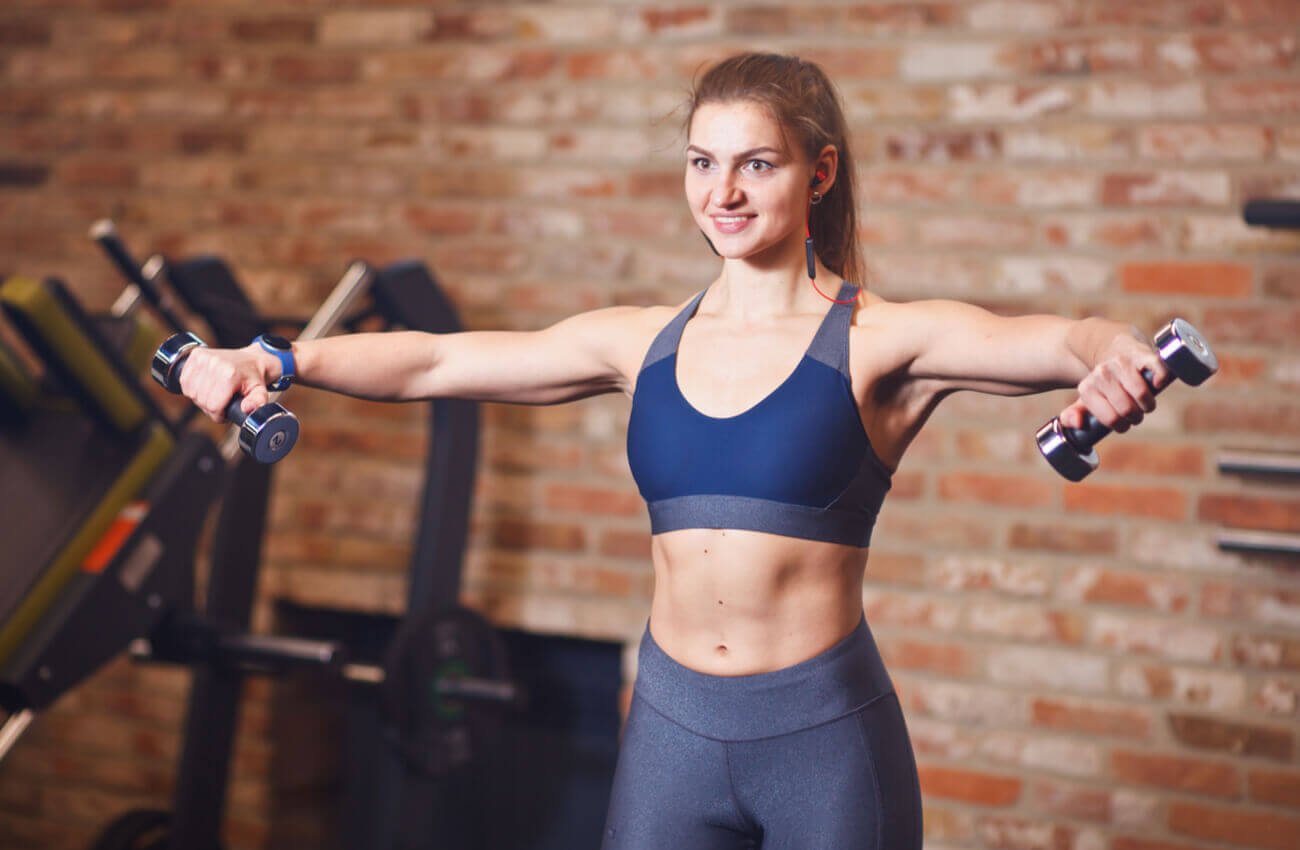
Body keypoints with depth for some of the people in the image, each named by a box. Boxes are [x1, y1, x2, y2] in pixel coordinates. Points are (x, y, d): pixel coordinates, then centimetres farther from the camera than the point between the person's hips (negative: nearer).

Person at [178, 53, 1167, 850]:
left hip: (825, 738, -3)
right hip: (671, 728, 3)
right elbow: (432, 362, 5)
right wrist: (275, 363, -6)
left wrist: (1111, 358, -45)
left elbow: (1053, 342, -23)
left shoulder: (881, 341, -7)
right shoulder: (644, 342, 5)